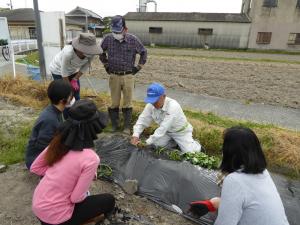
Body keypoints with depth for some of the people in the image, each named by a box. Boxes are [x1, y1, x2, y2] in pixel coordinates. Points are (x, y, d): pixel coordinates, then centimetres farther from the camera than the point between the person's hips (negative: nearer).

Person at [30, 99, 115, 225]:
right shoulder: (90, 158, -27)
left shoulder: (59, 142, -8)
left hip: (37, 206, 6)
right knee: (109, 200, 10)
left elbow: (35, 168, 4)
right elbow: (76, 198, -18)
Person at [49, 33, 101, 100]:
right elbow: (64, 72, -27)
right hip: (59, 70, -5)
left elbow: (85, 67, -8)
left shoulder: (90, 53, -27)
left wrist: (75, 79, -10)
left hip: (73, 70, 5)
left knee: (76, 94, 9)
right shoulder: (68, 52, -40)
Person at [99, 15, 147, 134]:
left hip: (128, 76, -1)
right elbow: (101, 52, 16)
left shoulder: (133, 39, -7)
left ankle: (127, 127, 16)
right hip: (114, 76, 1)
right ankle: (114, 125, 23)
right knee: (114, 103, 8)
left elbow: (143, 52, 9)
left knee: (127, 103, 5)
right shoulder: (108, 39, -4)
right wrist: (106, 65, 12)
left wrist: (138, 67, 5)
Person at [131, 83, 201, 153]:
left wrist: (147, 142, -40)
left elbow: (163, 128, -39)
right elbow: (142, 120, -12)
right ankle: (175, 142, 17)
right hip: (167, 131, 6)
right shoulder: (151, 105, -19)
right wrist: (135, 135, -28)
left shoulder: (173, 106, -37)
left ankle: (193, 142, 22)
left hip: (181, 131, -5)